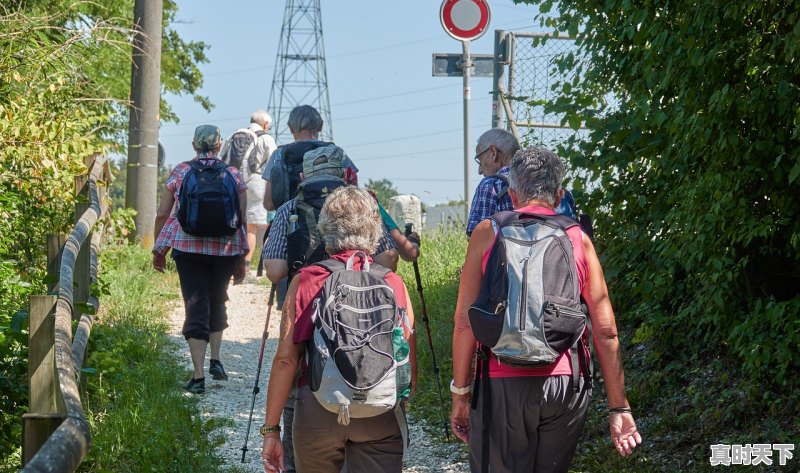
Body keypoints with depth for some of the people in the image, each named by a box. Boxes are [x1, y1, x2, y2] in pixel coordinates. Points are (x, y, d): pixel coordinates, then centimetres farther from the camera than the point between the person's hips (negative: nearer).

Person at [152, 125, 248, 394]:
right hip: (225, 249, 1)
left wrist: (159, 250, 14)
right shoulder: (233, 176, 3)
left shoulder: (180, 172, 3)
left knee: (196, 306, 0)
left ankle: (199, 375, -6)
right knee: (217, 302, 23)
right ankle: (215, 360, 18)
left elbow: (162, 215, 4)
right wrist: (241, 259, 9)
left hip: (187, 247, -1)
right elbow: (242, 221, 2)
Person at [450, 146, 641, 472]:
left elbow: (465, 321, -1)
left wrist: (460, 394, 5)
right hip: (566, 385, 2)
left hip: (503, 384, -2)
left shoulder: (487, 233, 4)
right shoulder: (578, 239, 8)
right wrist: (619, 407, 11)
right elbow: (606, 331, 6)